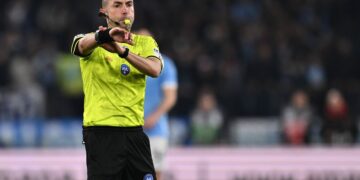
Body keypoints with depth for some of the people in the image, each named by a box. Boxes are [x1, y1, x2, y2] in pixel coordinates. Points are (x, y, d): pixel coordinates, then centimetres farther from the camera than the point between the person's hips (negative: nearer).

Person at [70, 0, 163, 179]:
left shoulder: (146, 42, 7)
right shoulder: (93, 42, -1)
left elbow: (155, 69, -15)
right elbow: (81, 45, -27)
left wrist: (122, 50, -33)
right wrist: (103, 36, -51)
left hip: (134, 131, 4)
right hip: (101, 132, -4)